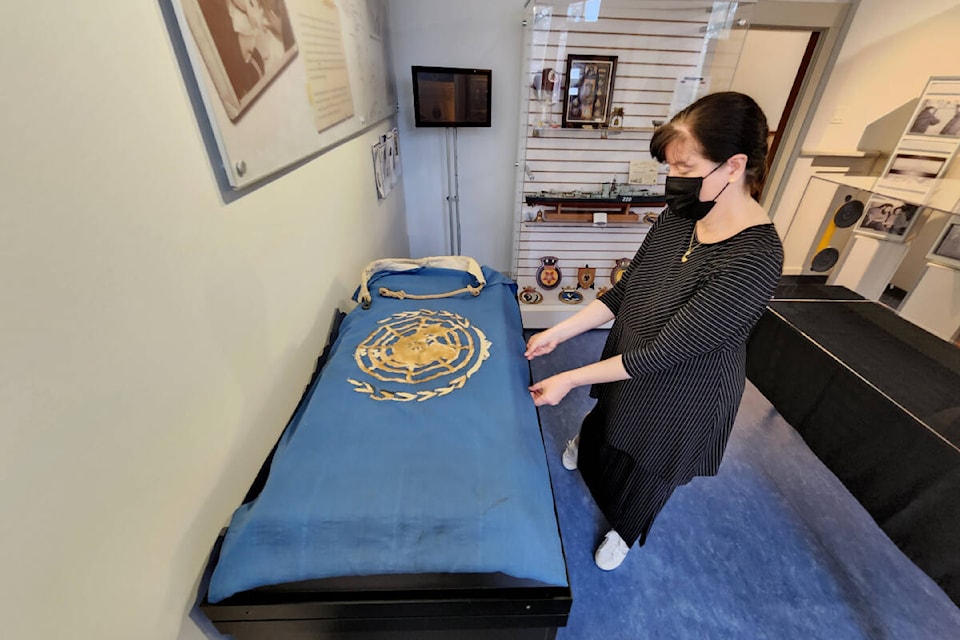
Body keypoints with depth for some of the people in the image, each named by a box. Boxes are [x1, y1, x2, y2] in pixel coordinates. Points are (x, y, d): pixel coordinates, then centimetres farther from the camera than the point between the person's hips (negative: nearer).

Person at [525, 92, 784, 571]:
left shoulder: (754, 260, -34)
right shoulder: (677, 219, -11)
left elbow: (664, 352, -32)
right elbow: (622, 292, -4)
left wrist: (569, 379, -27)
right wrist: (557, 333, -10)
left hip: (679, 397, -5)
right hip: (627, 367, 6)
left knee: (644, 471, 24)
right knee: (605, 424, 34)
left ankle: (626, 532, 57)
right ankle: (585, 447, 71)